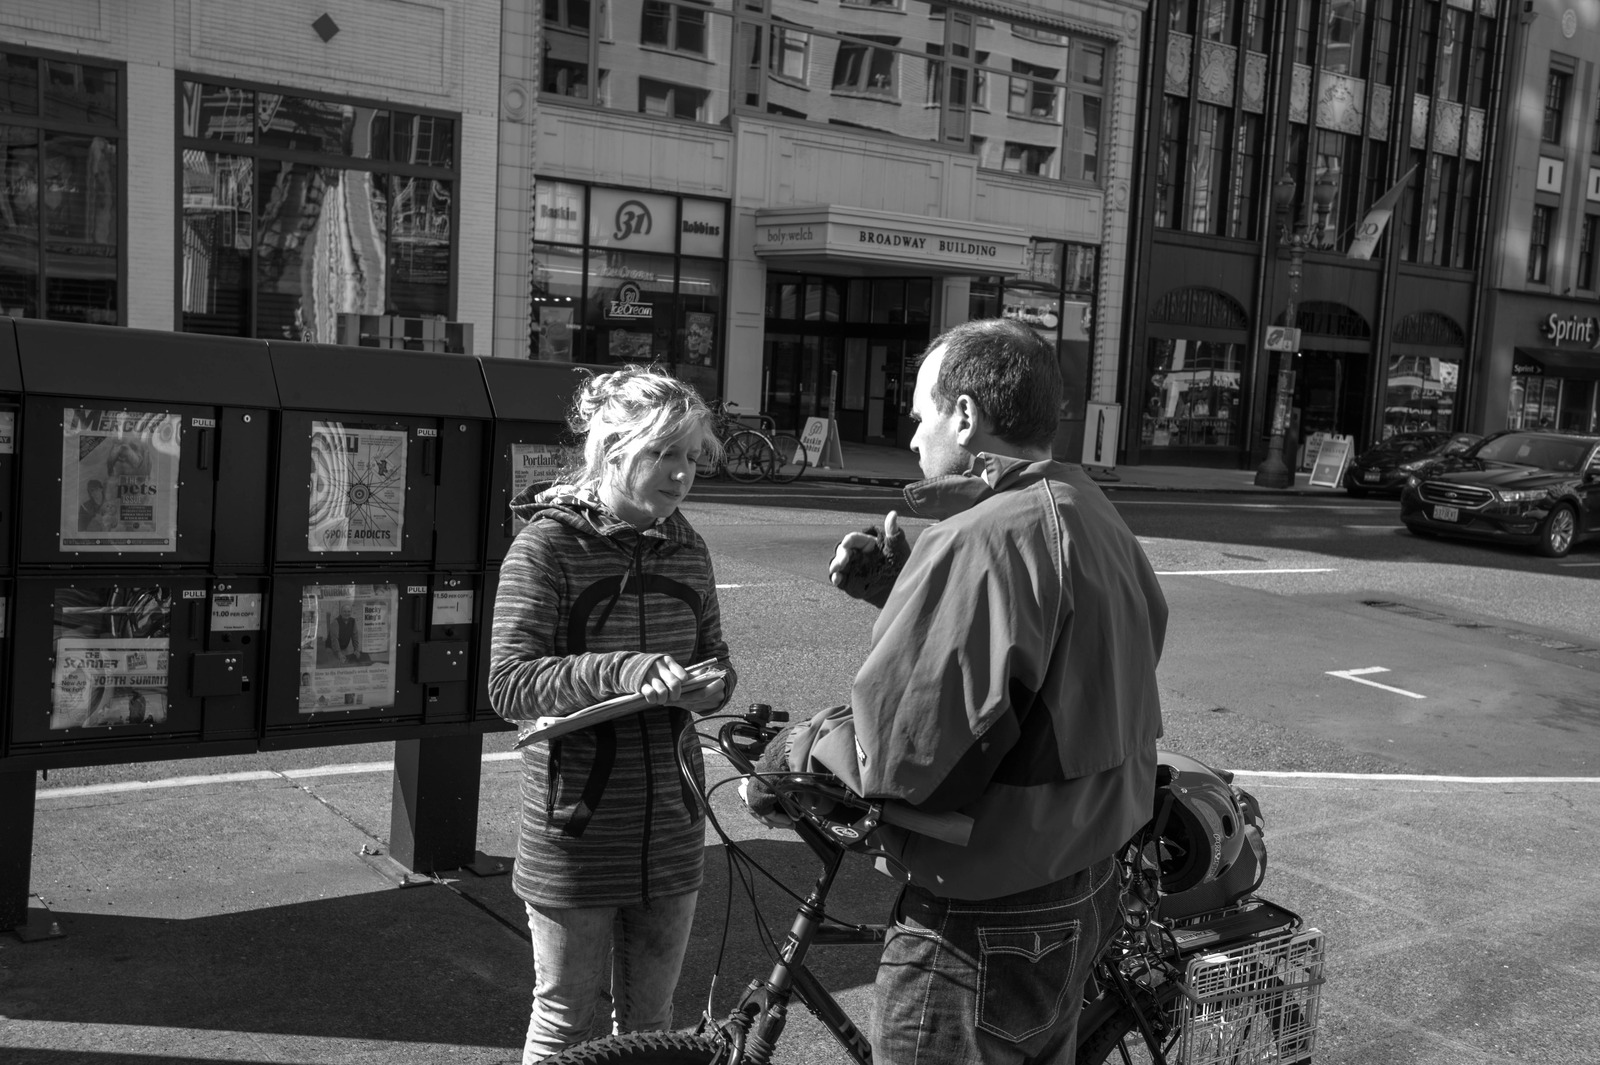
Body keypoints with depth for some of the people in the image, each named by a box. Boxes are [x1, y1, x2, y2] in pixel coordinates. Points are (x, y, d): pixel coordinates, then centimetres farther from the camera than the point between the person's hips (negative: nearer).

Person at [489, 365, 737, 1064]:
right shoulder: (547, 545, -11)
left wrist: (709, 686, -10)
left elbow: (715, 659, 14)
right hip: (576, 836, -5)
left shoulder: (687, 549, 5)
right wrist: (616, 672, -30)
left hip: (670, 837, 5)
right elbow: (509, 685, -16)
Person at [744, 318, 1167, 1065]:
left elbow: (892, 756, -26)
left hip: (982, 934, -9)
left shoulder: (981, 539, -25)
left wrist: (794, 749, -8)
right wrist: (897, 587, 4)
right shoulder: (1091, 515, 4)